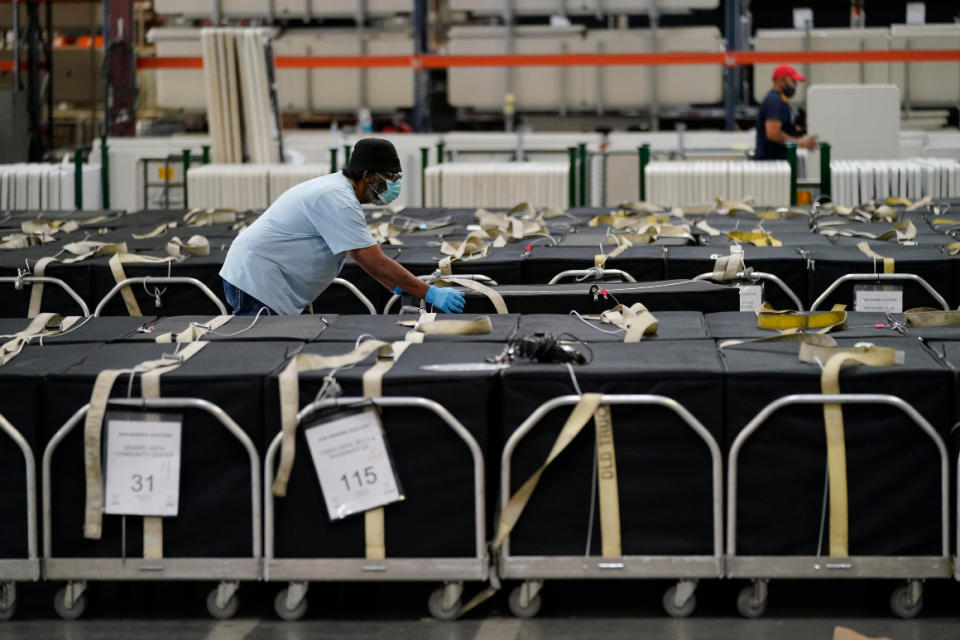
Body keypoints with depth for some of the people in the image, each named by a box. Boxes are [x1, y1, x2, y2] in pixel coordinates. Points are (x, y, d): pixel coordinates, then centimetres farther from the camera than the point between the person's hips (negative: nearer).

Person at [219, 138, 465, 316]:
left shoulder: (338, 189, 14)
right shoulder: (338, 201, -20)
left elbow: (363, 255, 22)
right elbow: (376, 262, -23)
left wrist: (398, 287, 14)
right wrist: (431, 294, -21)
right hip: (257, 281, -11)